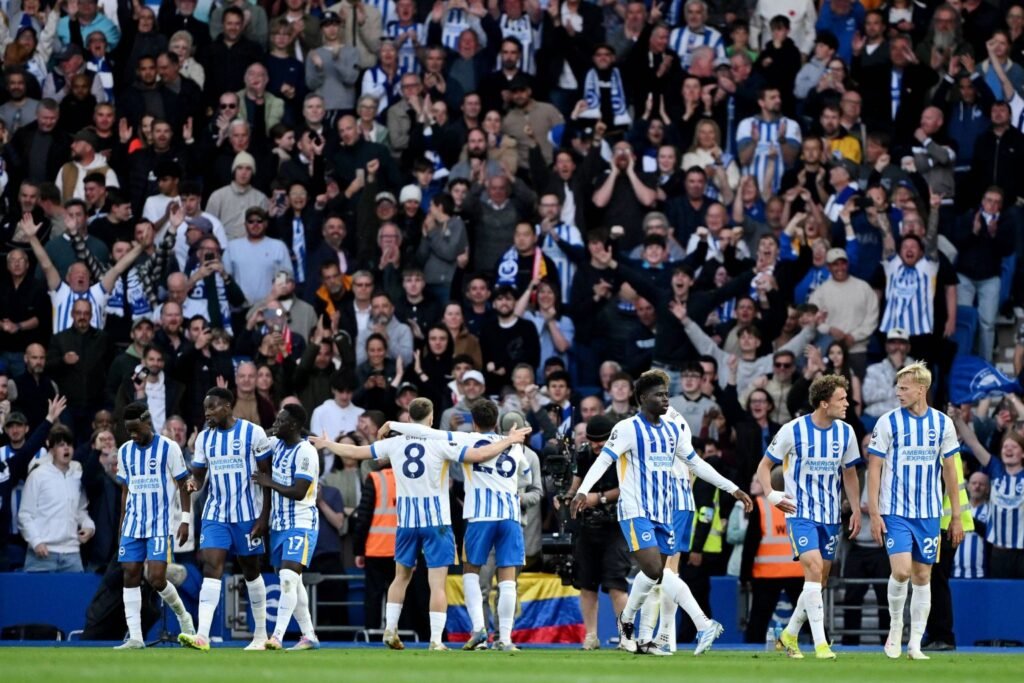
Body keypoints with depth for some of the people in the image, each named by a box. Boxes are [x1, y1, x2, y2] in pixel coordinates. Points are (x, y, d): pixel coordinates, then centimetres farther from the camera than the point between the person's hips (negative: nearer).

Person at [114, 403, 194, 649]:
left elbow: (183, 485, -2)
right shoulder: (125, 451, 9)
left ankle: (182, 615, 15)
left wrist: (185, 519, -8)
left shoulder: (168, 448, -6)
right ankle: (135, 637, -3)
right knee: (130, 575, -4)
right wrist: (123, 521, 14)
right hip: (133, 524, 5)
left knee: (156, 578, -13)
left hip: (161, 524, -5)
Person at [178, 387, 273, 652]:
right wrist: (194, 482, -12)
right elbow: (199, 475, 14)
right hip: (215, 514, 3)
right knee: (211, 568, -12)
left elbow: (267, 476, -5)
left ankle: (261, 635, 22)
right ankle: (202, 635, -21)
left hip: (247, 515, -3)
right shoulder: (205, 437, 6)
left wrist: (264, 516, -9)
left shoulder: (253, 433, -7)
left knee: (251, 570, 8)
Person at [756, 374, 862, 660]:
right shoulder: (793, 430, -10)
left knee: (819, 580, 7)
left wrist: (856, 510, 7)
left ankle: (790, 635, 26)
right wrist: (771, 495, -15)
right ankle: (820, 643, -21)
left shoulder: (845, 432, 2)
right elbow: (765, 466, 0)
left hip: (830, 516, 5)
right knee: (814, 569, -20)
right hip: (801, 513, -5)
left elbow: (849, 473, 15)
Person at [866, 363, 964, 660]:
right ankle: (895, 626, 6)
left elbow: (950, 470, 10)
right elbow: (874, 468, -2)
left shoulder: (942, 423, 4)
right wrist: (874, 513, -8)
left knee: (922, 576, 4)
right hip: (895, 512, -3)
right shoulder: (888, 422, -4)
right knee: (901, 570, -17)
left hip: (928, 513, 3)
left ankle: (915, 644, 10)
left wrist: (956, 516, 9)